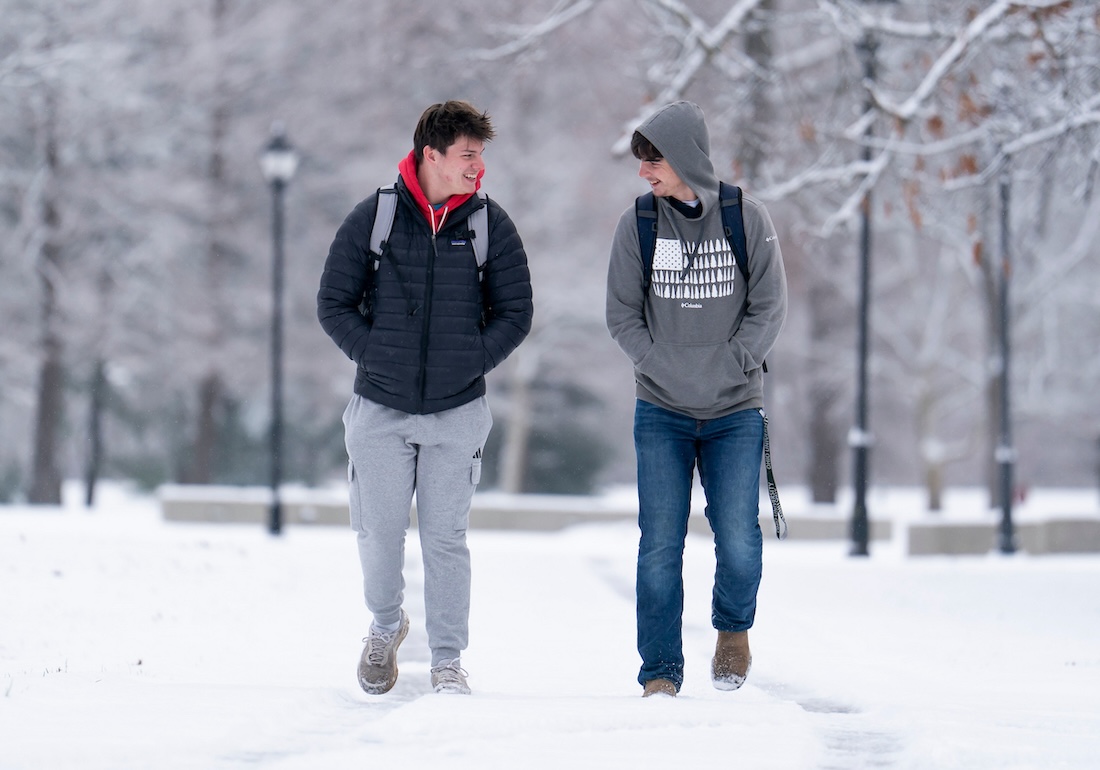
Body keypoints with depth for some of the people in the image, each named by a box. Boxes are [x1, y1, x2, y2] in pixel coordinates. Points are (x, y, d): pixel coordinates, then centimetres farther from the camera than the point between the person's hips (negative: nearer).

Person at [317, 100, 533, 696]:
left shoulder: (491, 224, 0)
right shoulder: (373, 218, -3)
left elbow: (515, 313, 6)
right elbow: (333, 302, 4)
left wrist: (471, 362, -5)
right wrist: (375, 356, -5)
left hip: (457, 412, 0)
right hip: (381, 409, 0)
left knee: (445, 538, 2)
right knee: (379, 535, 6)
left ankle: (448, 659, 11)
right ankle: (385, 628, 32)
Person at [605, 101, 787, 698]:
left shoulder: (746, 218, -3)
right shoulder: (637, 225, 0)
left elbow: (769, 306, 0)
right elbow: (622, 313, 4)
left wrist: (726, 367, -9)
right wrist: (662, 367, -8)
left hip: (736, 411, -1)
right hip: (661, 411, 1)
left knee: (739, 543, -10)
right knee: (660, 548, -4)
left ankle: (733, 629, 20)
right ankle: (660, 672, 7)